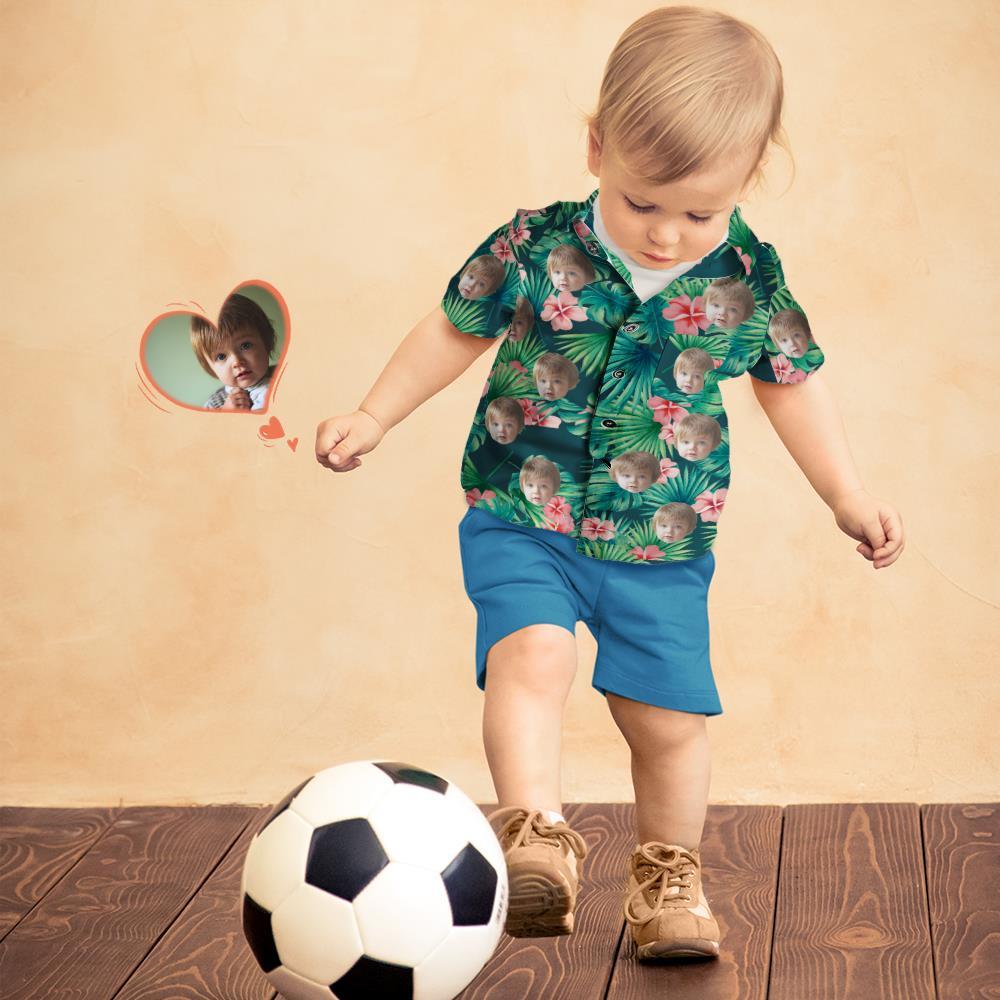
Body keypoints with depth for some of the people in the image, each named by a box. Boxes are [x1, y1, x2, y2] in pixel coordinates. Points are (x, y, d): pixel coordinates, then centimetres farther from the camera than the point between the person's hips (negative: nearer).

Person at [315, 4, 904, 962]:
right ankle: (535, 837, -24)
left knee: (668, 715, 8)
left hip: (663, 545, 2)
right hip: (521, 520, -2)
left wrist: (848, 497, 13)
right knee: (531, 652, -27)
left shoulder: (749, 279, -7)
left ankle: (667, 873, 30)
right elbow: (454, 331, 5)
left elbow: (792, 384, 10)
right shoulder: (535, 248, -12)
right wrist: (371, 418, 7)